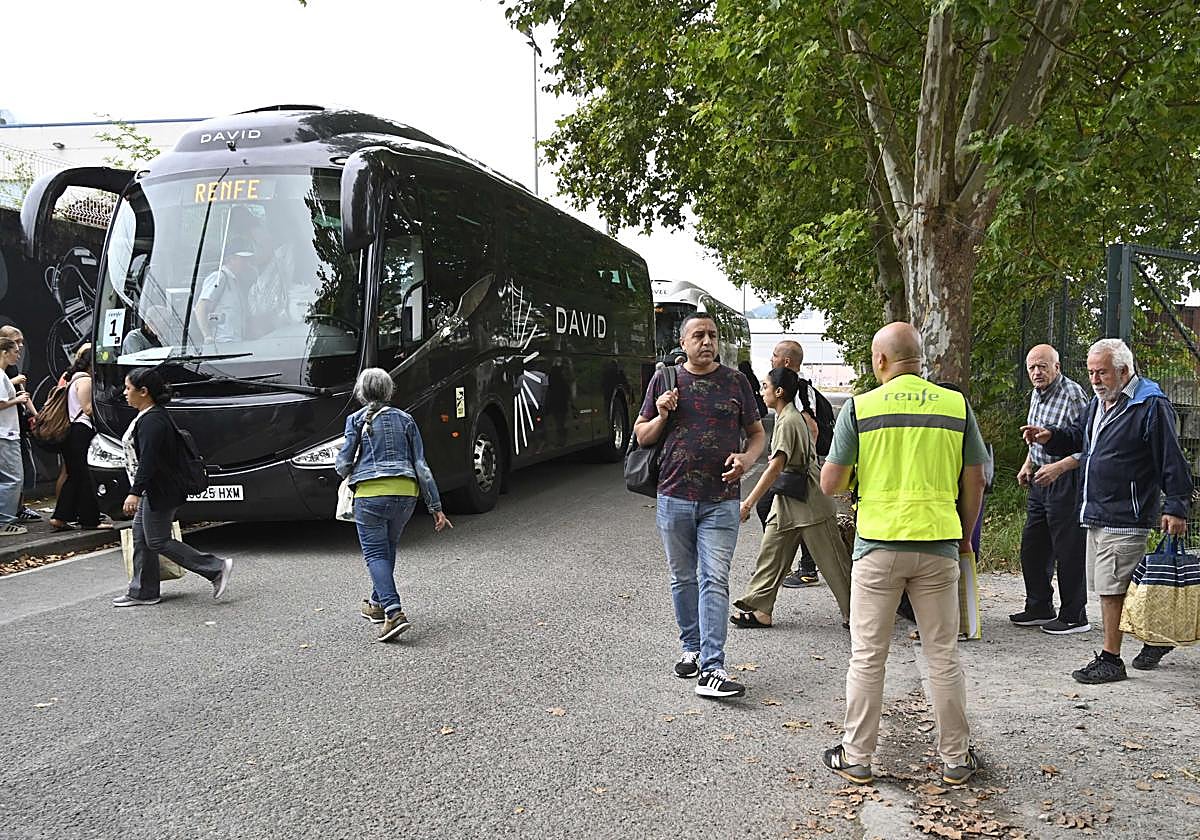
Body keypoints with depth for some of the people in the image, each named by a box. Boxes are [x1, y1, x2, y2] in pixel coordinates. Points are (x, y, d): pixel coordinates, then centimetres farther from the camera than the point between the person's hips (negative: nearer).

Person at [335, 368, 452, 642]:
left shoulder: (357, 419, 3)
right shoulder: (405, 419, 11)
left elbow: (344, 464, -2)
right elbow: (421, 465, 6)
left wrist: (340, 466, 24)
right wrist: (436, 507, 7)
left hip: (370, 493, -4)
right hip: (406, 493, 4)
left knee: (375, 553, -1)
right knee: (388, 547, 22)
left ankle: (394, 612, -18)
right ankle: (378, 604, 33)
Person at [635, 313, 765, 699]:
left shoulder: (735, 381, 6)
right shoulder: (665, 379, 7)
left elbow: (757, 432, 13)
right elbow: (641, 435, 12)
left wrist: (746, 459, -8)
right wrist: (661, 416, -9)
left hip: (720, 501, -1)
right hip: (674, 497, 2)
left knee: (715, 580, -8)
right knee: (683, 578, 12)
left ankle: (712, 669, -11)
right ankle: (692, 648, 29)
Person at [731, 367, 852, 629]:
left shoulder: (788, 422, -19)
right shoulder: (786, 417, 11)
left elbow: (775, 468, -26)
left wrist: (748, 503, -26)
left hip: (810, 506, -10)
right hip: (787, 502, 10)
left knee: (834, 563, 0)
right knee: (770, 553, 8)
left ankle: (854, 614, 10)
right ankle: (759, 610, 11)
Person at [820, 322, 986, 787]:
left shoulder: (860, 407, -5)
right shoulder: (956, 405, 1)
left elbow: (830, 484, -4)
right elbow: (974, 482, 6)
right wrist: (965, 534, 19)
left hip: (878, 543, -2)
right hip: (939, 543, 2)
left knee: (867, 657, 8)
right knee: (944, 657, 12)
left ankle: (856, 757, 16)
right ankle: (955, 758, 21)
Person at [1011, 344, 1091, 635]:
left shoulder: (1072, 395, -16)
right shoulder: (1037, 394, 12)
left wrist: (1058, 467, -25)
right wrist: (1028, 465, 15)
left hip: (1066, 481, -9)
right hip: (1041, 480, 9)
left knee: (1069, 550, -3)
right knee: (1032, 547, 14)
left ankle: (1074, 616, 7)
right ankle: (1039, 608, 27)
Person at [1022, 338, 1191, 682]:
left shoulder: (1152, 406, -10)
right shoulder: (1098, 402, 16)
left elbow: (1172, 460, -11)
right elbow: (1076, 436, 29)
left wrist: (1176, 506, -15)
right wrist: (1050, 437, 8)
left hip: (1125, 519, -9)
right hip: (1095, 514, 9)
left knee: (1112, 589, -7)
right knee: (1107, 587, 15)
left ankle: (1111, 659, 2)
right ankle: (1156, 637, 31)